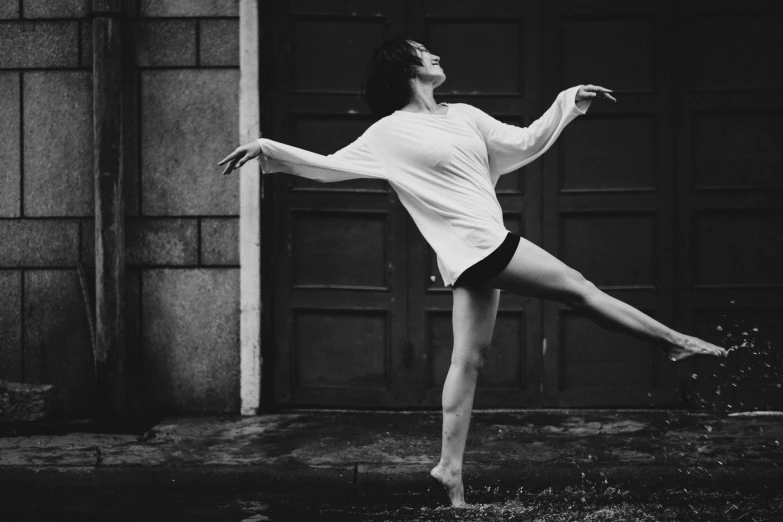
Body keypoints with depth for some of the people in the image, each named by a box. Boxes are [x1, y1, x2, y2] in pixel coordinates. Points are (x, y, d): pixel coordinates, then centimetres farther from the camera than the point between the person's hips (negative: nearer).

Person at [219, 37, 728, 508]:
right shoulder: (390, 133, -3)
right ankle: (677, 342, 3)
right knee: (580, 290, -5)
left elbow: (525, 143, 21)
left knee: (469, 358, 6)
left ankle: (452, 467, 8)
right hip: (476, 244, -7)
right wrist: (269, 149, -4)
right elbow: (328, 165, 3)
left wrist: (570, 102, 15)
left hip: (486, 246, 7)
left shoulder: (465, 116, 16)